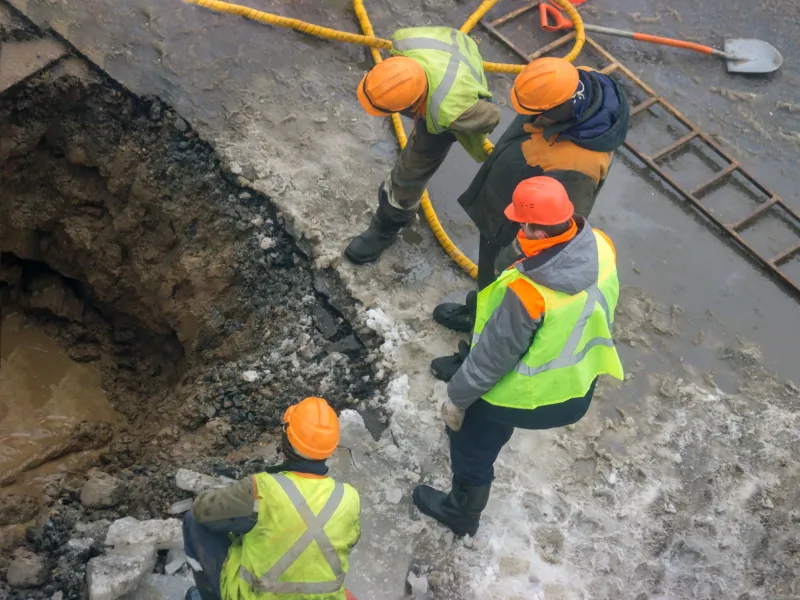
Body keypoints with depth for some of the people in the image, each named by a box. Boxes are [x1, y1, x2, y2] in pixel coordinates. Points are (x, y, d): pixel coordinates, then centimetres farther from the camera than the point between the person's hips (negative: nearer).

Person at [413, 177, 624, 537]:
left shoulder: (527, 294, -41)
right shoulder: (601, 247, -22)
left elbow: (494, 354, -26)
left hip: (530, 397, -6)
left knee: (471, 445, 22)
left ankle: (462, 512, 46)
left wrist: (457, 398, -9)